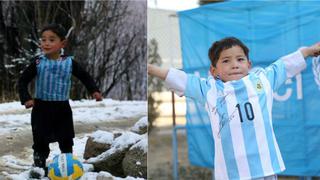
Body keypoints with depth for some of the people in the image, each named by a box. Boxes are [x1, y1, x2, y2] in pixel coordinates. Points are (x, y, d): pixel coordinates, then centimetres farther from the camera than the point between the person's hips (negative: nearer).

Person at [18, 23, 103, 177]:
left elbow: (84, 76, 10)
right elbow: (23, 80, -3)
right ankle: (39, 167, 15)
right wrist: (26, 98, -15)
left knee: (66, 140, 9)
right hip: (41, 107, -2)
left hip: (62, 107, 2)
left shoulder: (69, 63, -3)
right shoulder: (38, 62, -8)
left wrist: (94, 91, -2)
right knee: (40, 140, 2)